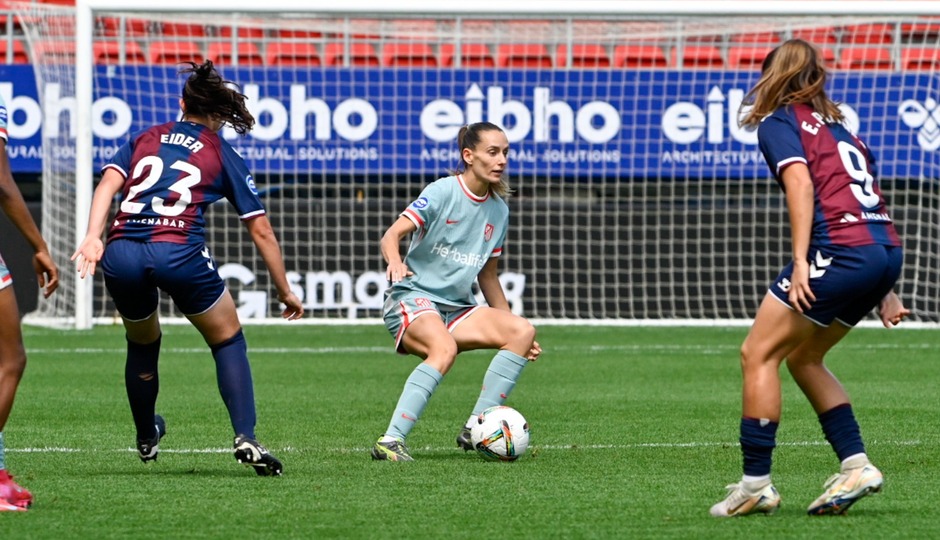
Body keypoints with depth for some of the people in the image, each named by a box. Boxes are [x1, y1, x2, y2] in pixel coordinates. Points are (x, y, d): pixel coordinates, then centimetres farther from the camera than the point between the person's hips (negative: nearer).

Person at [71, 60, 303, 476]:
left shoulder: (144, 139, 24)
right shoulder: (222, 155, 18)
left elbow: (108, 182, 5)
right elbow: (261, 231, 17)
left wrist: (93, 237, -8)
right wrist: (285, 292, 24)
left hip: (121, 254, 3)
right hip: (179, 252, -3)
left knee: (142, 344, 30)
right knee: (228, 340, 17)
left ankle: (146, 437, 47)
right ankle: (245, 439, 1)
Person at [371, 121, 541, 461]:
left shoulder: (499, 210, 11)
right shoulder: (443, 192, -8)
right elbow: (393, 234, -16)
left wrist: (509, 324, 18)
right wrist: (394, 261, -38)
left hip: (458, 308, 7)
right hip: (413, 299, -7)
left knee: (522, 331, -14)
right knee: (445, 348, -36)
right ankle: (391, 441, -39)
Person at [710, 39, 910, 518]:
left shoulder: (778, 122, 6)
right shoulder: (836, 126, 28)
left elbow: (800, 182, -12)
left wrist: (800, 260, -20)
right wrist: (883, 291, 23)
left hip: (840, 248, -8)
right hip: (886, 251, 8)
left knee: (758, 353, 0)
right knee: (802, 358, 21)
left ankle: (755, 484, -2)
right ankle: (856, 465, 12)